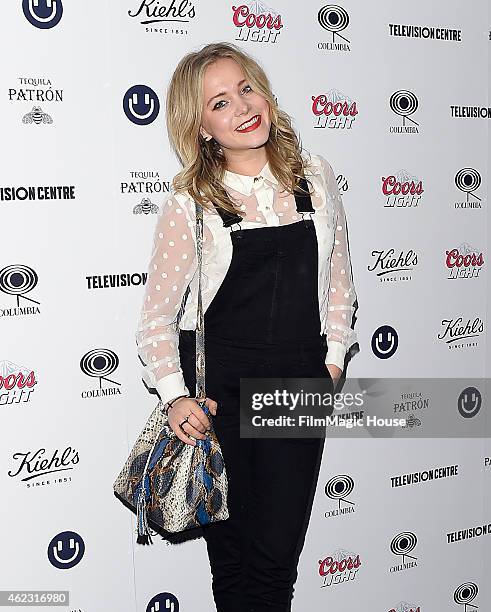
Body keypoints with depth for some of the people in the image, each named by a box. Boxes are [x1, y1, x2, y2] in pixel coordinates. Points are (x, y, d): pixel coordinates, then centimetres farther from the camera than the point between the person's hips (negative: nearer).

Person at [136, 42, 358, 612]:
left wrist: (333, 358, 6)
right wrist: (174, 395, -15)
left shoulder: (315, 175, 1)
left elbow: (339, 275, 11)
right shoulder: (188, 205, -7)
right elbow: (157, 315, -3)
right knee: (231, 551, 12)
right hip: (217, 387, -2)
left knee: (278, 554, 8)